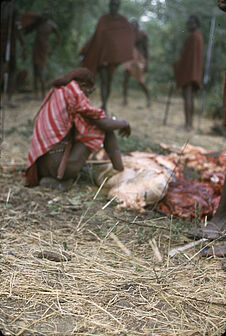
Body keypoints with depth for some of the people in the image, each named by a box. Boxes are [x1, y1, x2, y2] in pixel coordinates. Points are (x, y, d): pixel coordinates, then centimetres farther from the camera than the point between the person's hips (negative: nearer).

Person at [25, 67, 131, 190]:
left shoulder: (53, 93, 17)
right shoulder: (75, 94, -8)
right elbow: (105, 124, -8)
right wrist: (123, 123, 14)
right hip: (60, 165, -8)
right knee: (102, 124, 5)